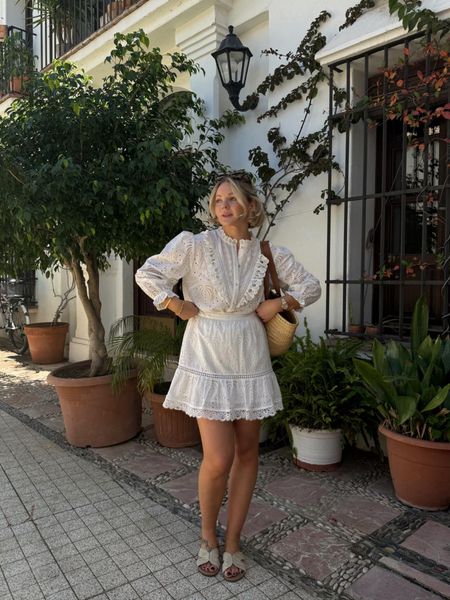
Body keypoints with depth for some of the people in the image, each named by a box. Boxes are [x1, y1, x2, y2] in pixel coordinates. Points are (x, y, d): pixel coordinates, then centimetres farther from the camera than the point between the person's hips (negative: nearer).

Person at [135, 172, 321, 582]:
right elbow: (147, 274, -5)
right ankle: (208, 537, 24)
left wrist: (279, 303, -2)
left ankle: (233, 542, 30)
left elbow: (311, 286, 12)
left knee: (247, 452, 10)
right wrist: (180, 307, -8)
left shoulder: (269, 253, 2)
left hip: (249, 360, 4)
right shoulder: (195, 244, -7)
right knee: (219, 459, -7)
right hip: (208, 360, -3)